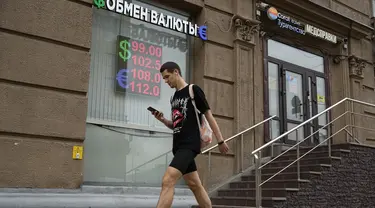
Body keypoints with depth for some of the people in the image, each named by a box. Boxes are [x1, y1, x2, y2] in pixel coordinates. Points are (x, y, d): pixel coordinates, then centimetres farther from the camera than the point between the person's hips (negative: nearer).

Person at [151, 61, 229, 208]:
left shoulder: (193, 90, -5)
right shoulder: (174, 97, 17)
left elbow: (209, 116, -4)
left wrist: (220, 141, -4)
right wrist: (162, 120, 2)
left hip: (189, 145, -9)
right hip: (179, 145, 9)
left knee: (168, 181, -20)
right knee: (195, 185, 14)